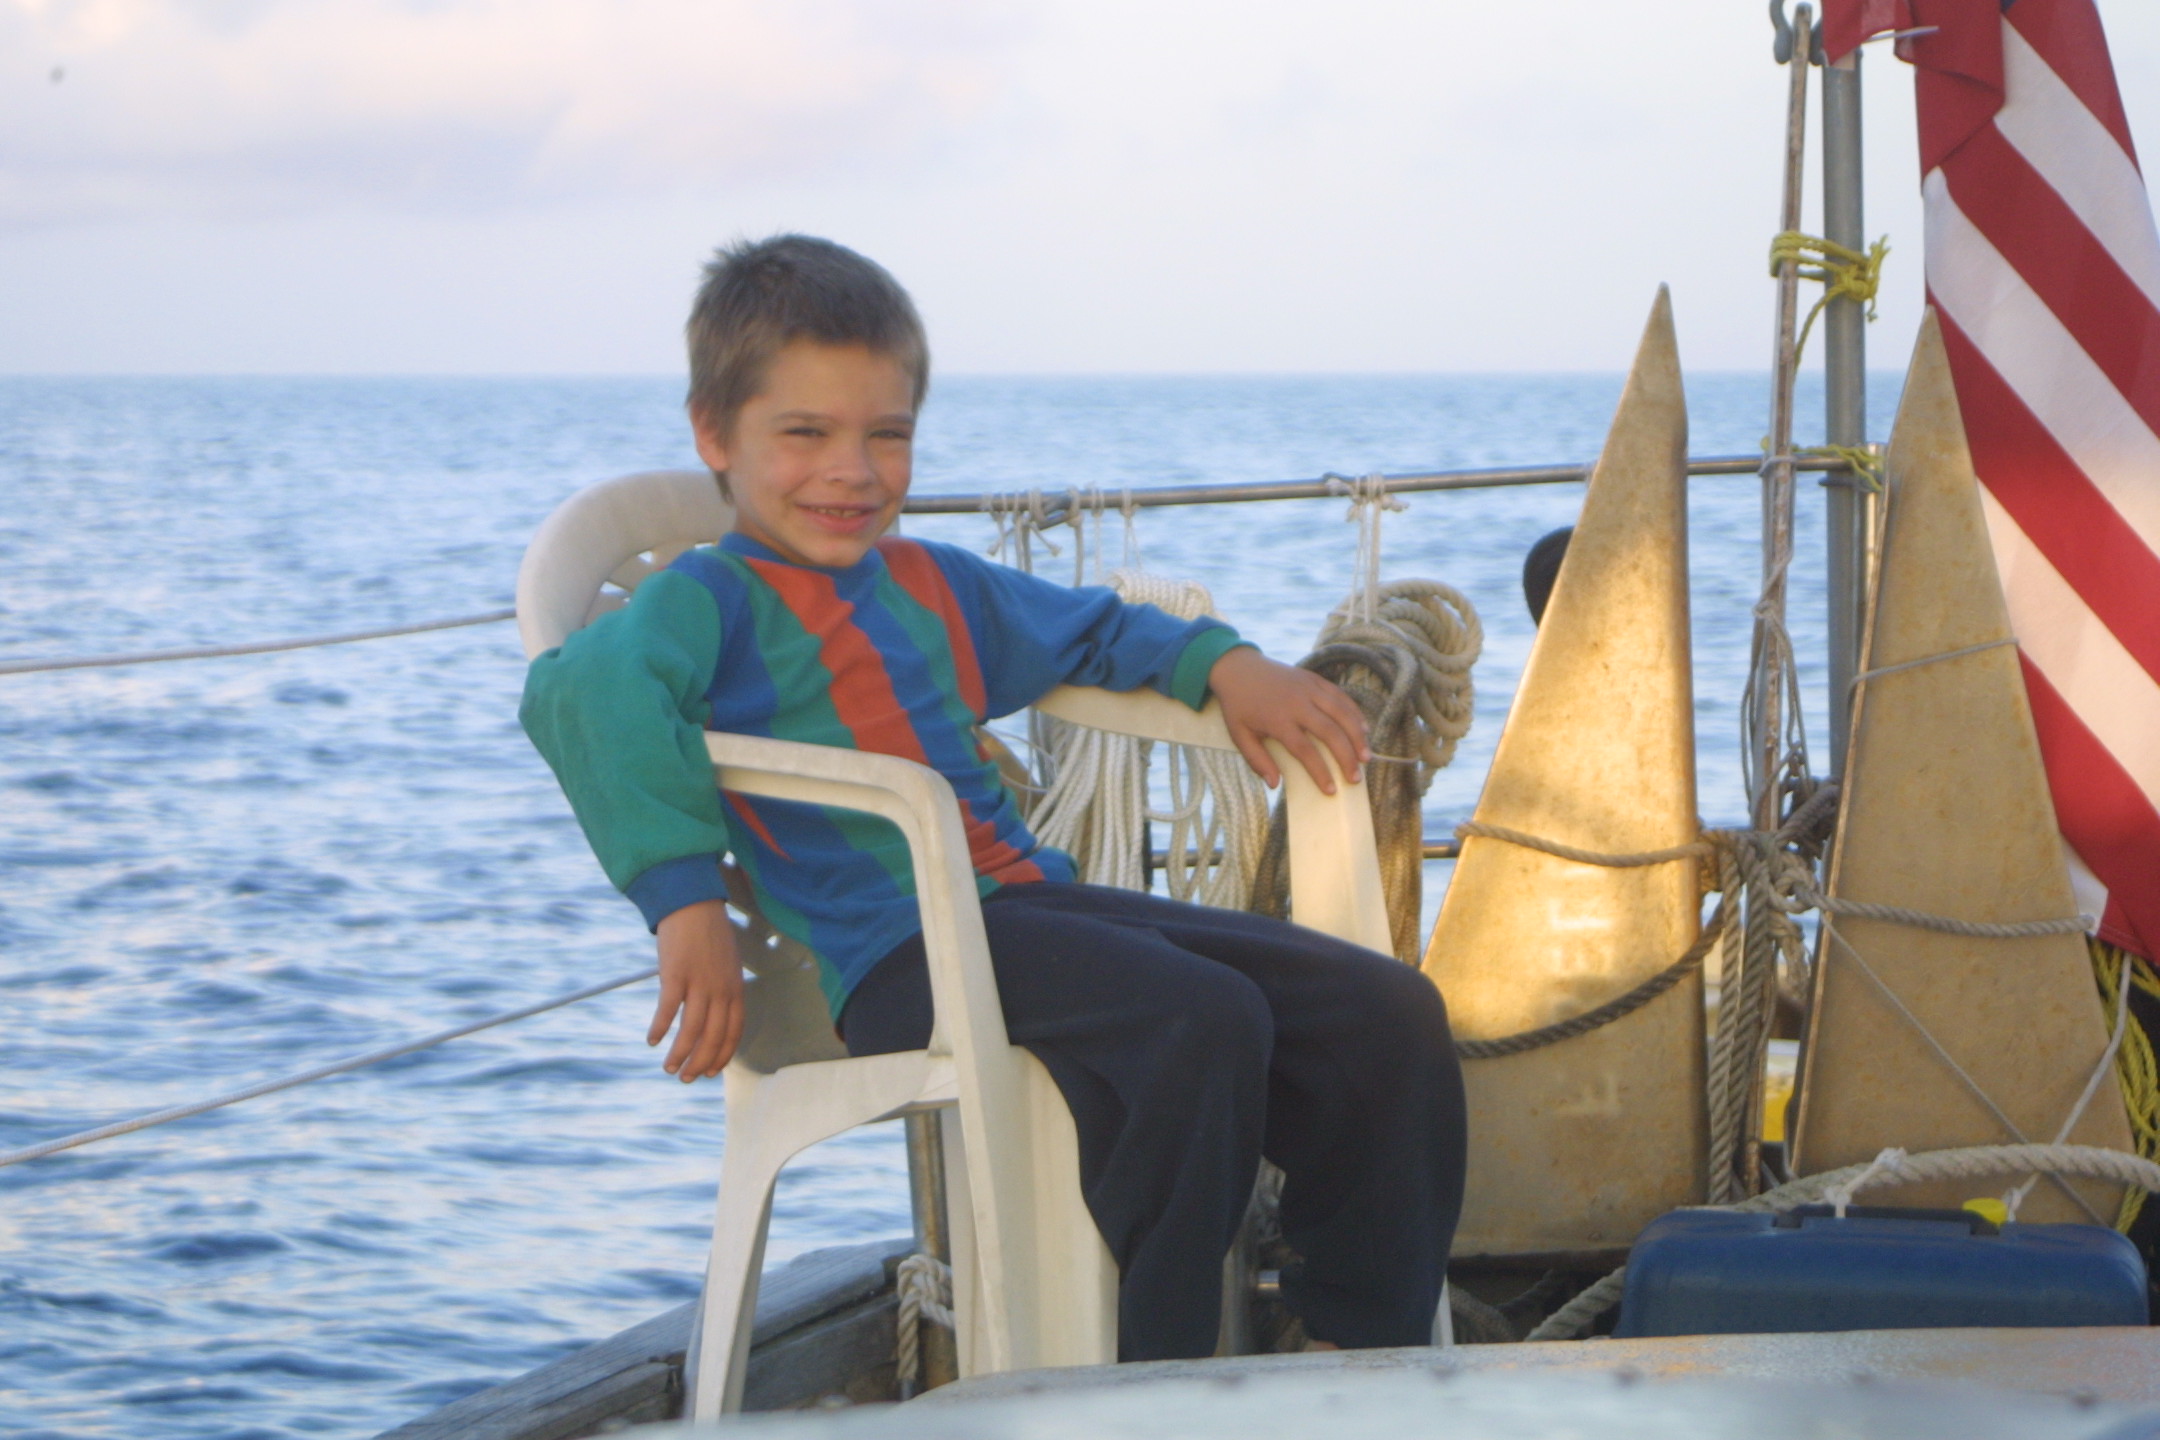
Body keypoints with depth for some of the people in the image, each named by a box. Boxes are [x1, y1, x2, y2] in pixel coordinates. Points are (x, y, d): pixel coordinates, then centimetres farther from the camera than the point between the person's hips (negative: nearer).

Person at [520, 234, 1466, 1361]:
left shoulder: (934, 584, 24)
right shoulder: (716, 600, -2)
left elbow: (1092, 629, 42)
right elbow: (585, 686, -25)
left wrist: (1221, 663, 23)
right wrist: (686, 898, -33)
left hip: (1038, 900, 9)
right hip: (902, 961, -9)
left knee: (1388, 1013, -2)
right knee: (1200, 1020, -33)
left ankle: (1359, 1351, 7)